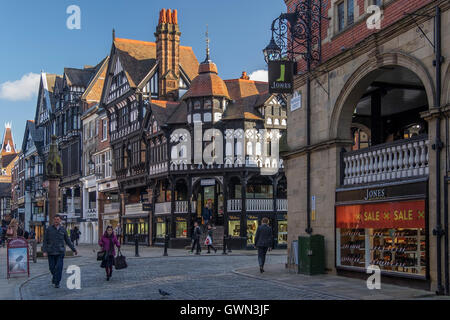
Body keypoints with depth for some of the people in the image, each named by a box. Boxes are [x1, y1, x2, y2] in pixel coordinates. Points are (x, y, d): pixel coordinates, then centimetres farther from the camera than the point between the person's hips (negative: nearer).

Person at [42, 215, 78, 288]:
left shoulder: (63, 229, 6)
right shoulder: (49, 229, 0)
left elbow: (67, 240, 13)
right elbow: (45, 241, 0)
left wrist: (74, 249, 12)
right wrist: (44, 251, -10)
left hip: (60, 252, 0)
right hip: (51, 252, 0)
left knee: (59, 267, -9)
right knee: (52, 267, 6)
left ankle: (57, 283, -1)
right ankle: (54, 276, 37)